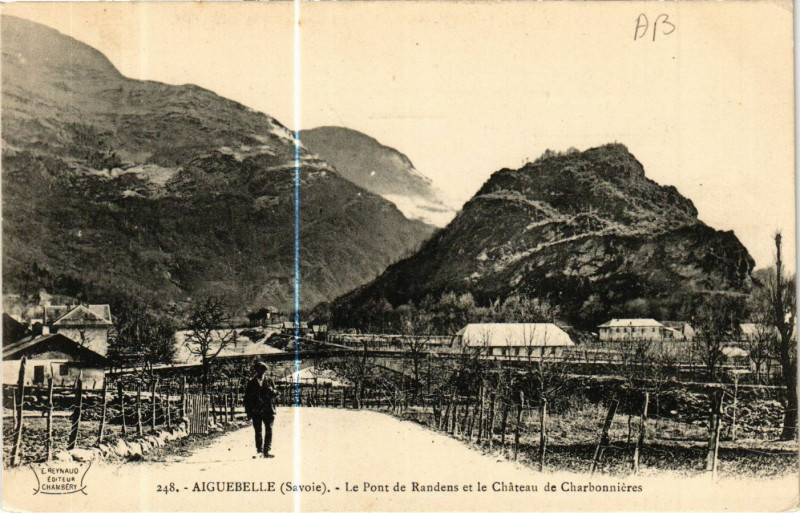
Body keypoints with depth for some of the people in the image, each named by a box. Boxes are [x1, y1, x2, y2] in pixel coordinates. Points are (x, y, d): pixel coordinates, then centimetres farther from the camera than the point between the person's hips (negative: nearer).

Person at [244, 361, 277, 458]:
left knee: (268, 430, -2)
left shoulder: (269, 381, 11)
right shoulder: (251, 382, 8)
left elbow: (275, 393, 8)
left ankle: (267, 450, 2)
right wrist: (248, 410, 1)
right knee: (258, 431, 1)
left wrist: (271, 391, -16)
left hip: (268, 410, 1)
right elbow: (247, 397, 8)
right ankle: (259, 451, 5)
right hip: (256, 410, -1)